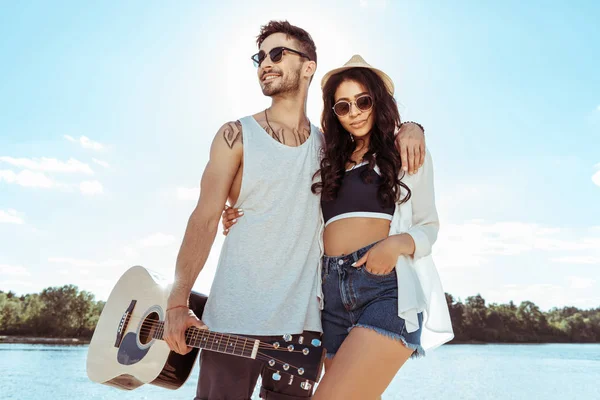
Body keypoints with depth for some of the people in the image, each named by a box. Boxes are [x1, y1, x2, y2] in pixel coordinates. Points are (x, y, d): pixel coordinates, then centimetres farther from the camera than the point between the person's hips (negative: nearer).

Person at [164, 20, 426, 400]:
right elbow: (205, 218, -5)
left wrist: (410, 128, -1)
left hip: (302, 319, 3)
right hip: (234, 317, -2)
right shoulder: (237, 135, 0)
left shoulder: (327, 143, 9)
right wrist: (178, 302, -12)